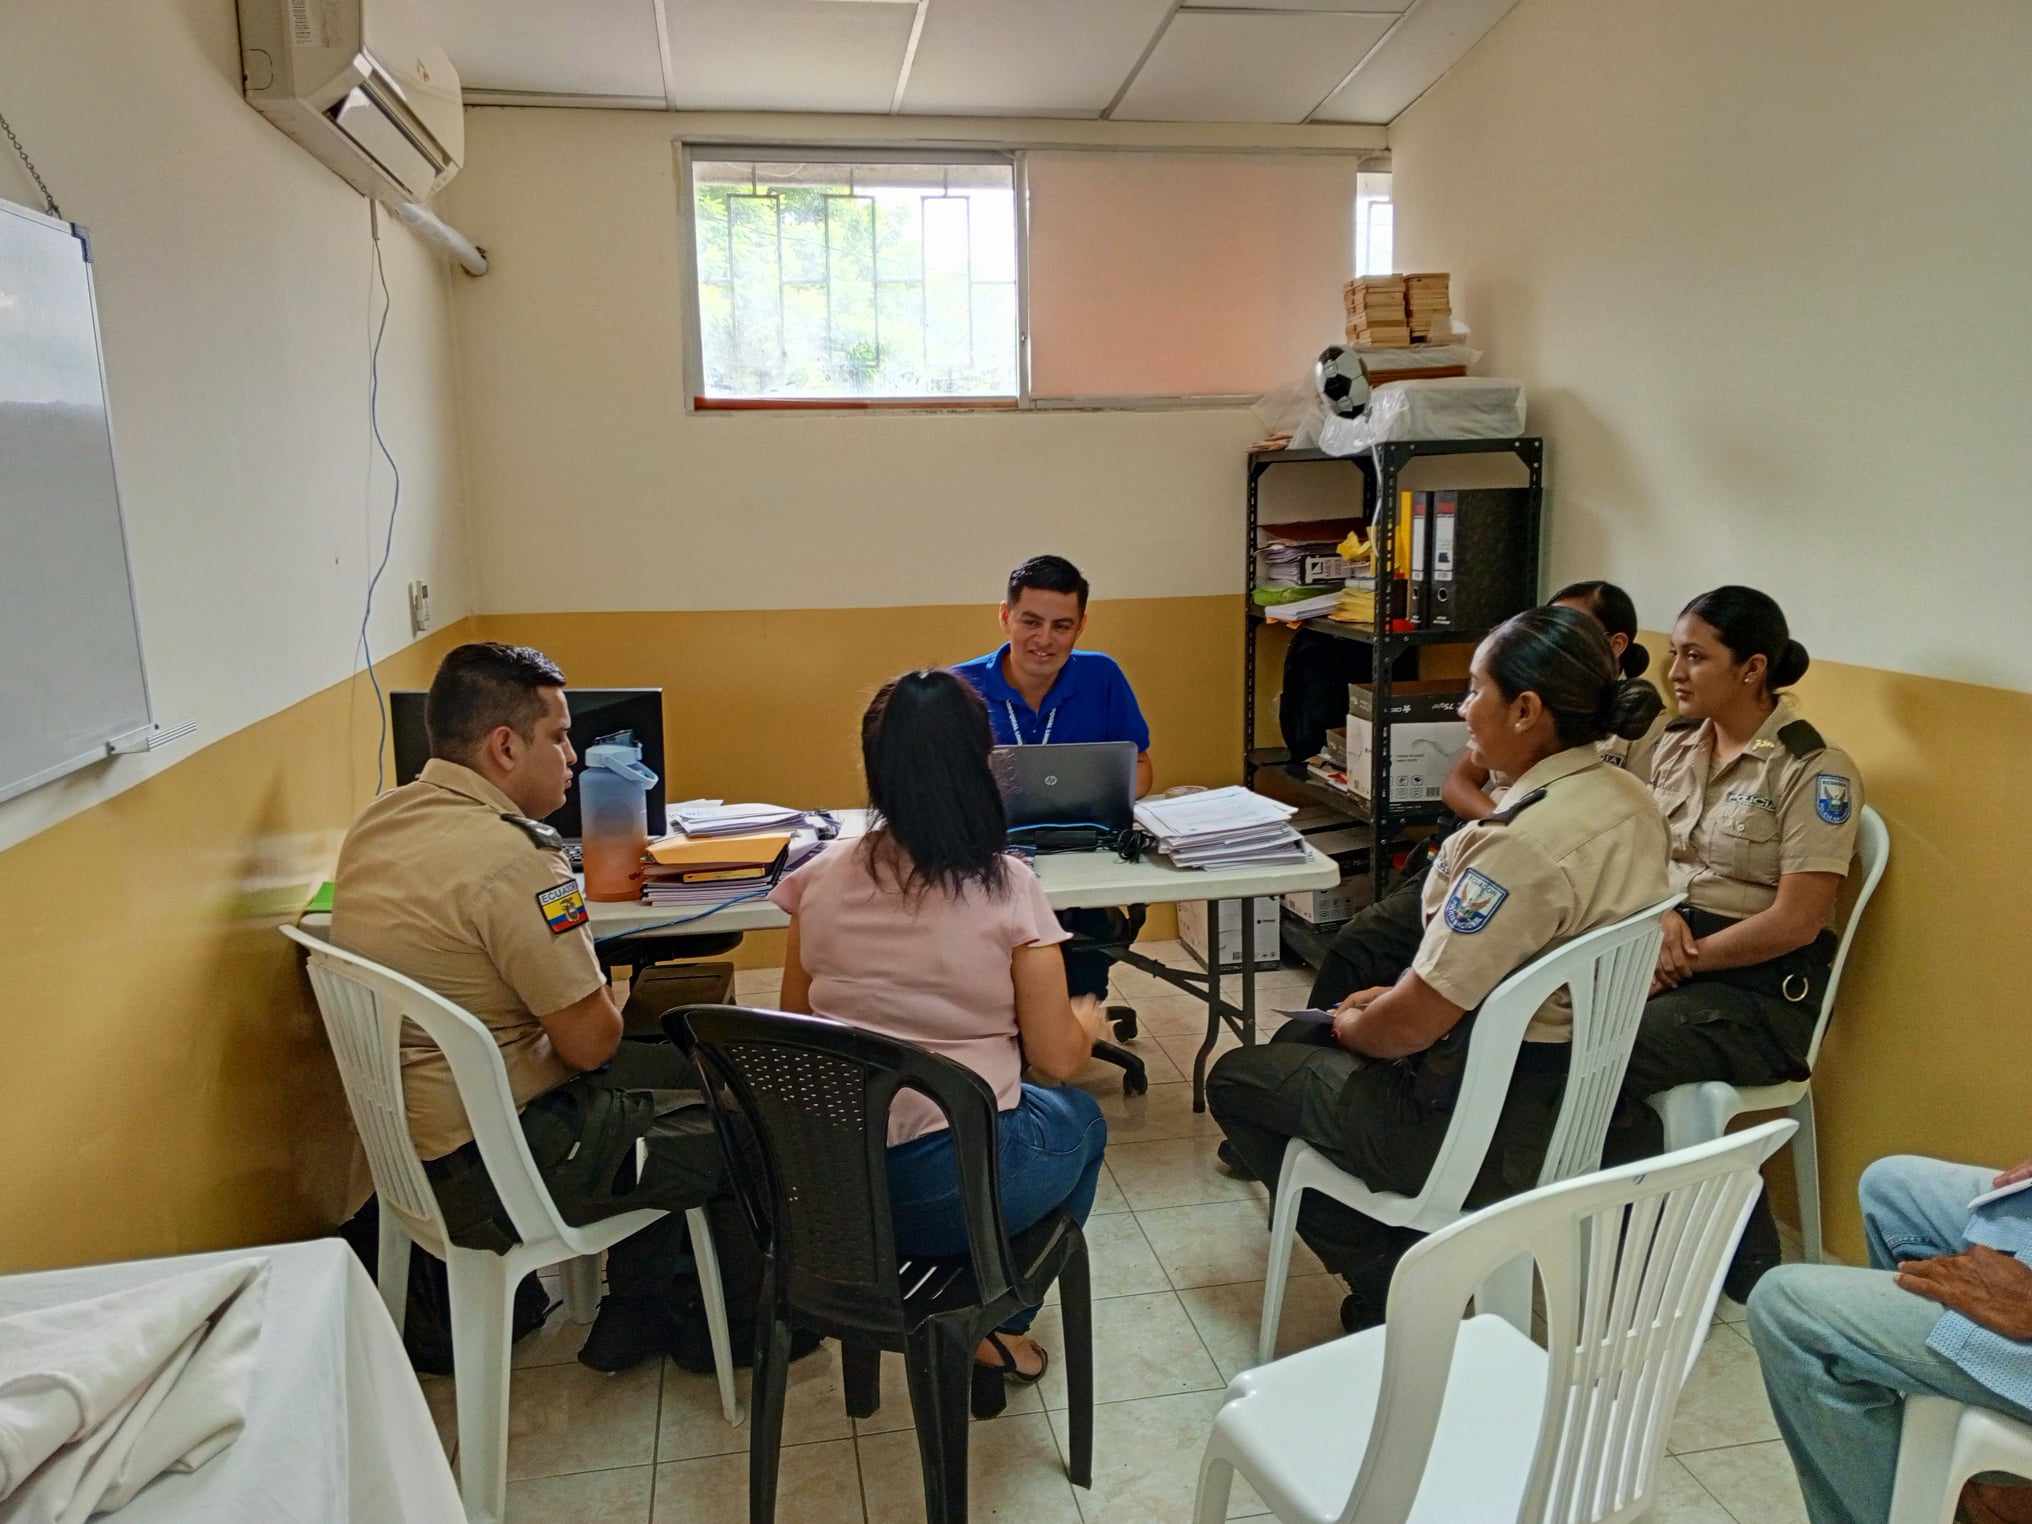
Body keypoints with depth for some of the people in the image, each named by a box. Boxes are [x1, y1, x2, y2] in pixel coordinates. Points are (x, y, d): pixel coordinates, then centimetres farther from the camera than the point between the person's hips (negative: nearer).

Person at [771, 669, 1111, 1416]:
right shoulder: (1007, 885, -13)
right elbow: (1058, 1058, -8)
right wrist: (1089, 1019, 14)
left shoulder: (819, 882, -3)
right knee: (1080, 1118, 28)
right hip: (955, 1192, -4)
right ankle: (996, 1327, 26)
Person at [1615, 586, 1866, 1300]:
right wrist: (1659, 914, -8)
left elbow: (1794, 923, -16)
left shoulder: (1814, 770, -11)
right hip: (1672, 956, 7)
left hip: (1763, 988, -6)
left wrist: (1680, 963, -15)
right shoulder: (1676, 744, 9)